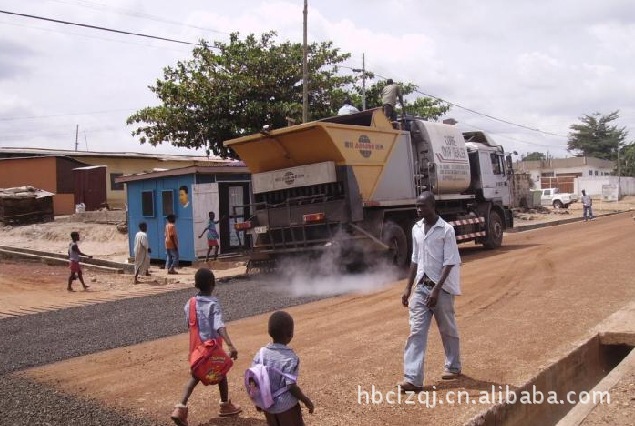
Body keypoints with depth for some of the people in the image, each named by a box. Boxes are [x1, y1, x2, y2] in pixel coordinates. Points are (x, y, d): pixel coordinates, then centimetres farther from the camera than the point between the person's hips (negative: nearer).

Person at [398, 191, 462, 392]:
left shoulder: (446, 230, -11)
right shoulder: (416, 229, 7)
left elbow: (449, 263, -14)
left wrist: (436, 289, -21)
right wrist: (408, 288, 11)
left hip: (442, 287, -5)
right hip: (421, 286, 5)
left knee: (447, 329, 12)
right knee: (416, 331, -3)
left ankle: (453, 366, 33)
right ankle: (413, 378, -5)